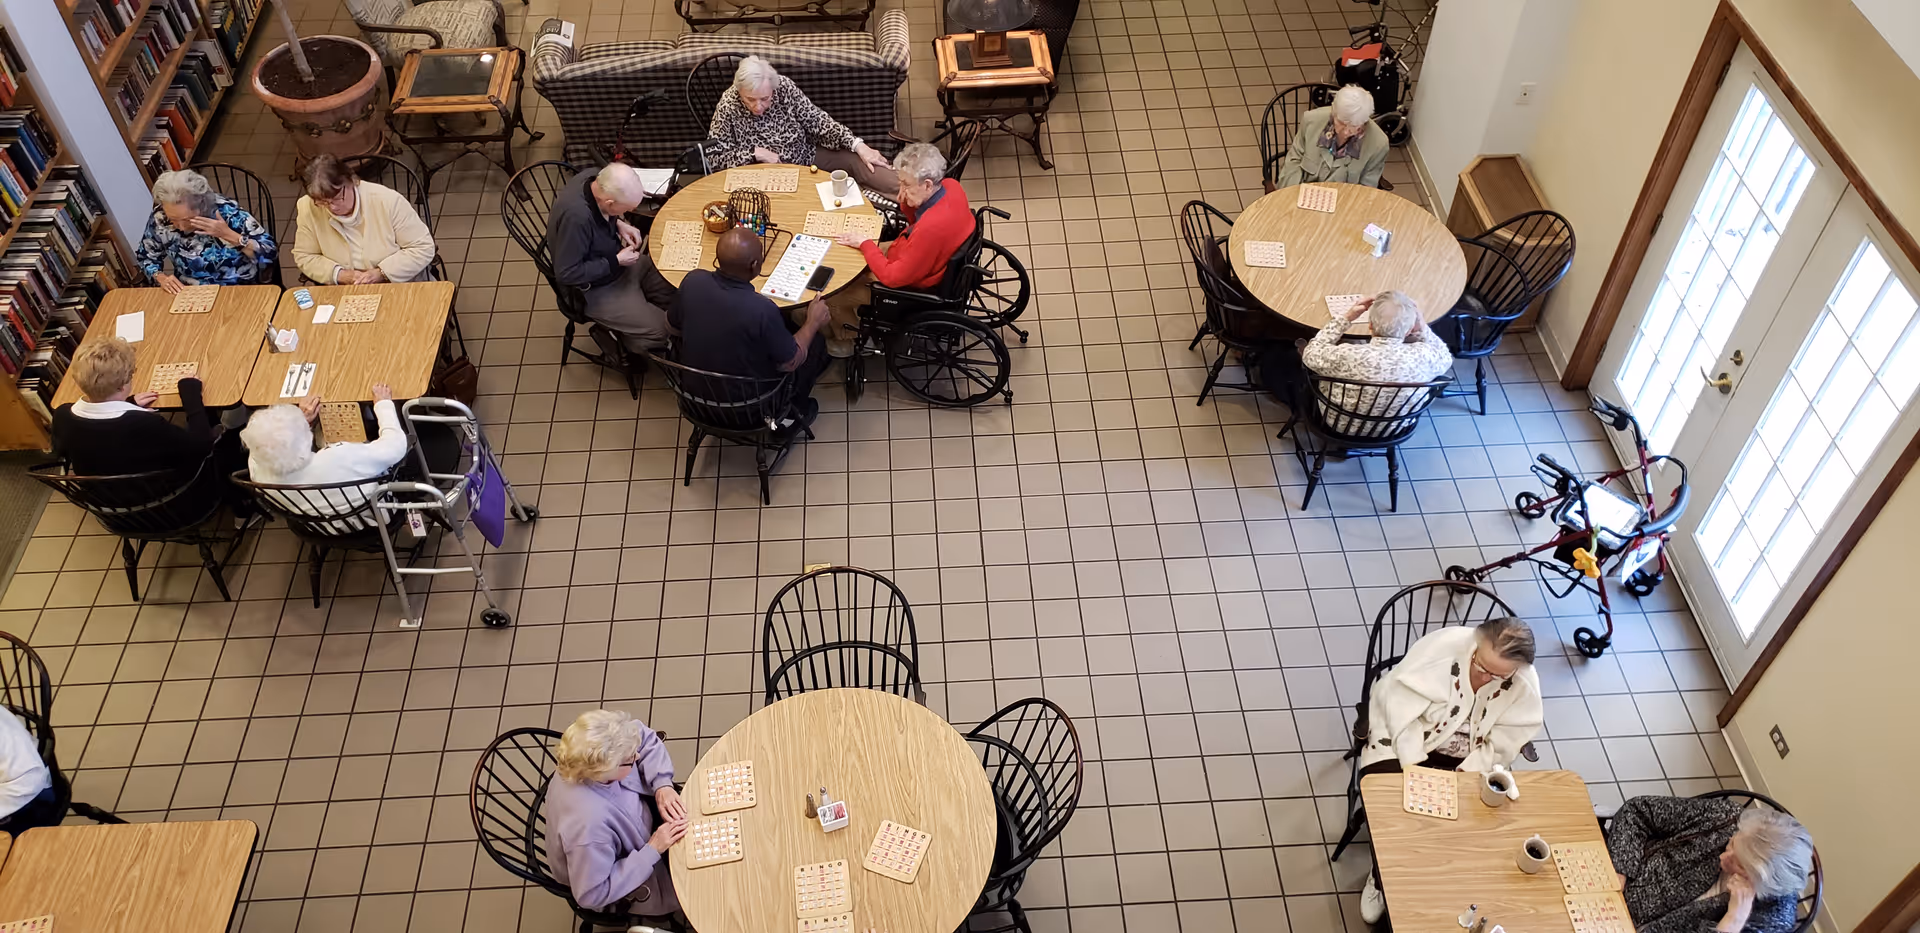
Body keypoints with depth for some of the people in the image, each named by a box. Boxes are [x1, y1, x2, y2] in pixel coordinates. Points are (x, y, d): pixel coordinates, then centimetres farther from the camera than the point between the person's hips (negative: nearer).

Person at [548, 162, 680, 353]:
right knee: (659, 330, -11)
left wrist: (619, 224, -8)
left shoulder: (595, 177, -15)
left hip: (617, 261, 8)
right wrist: (616, 262, -24)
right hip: (594, 290, -8)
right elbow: (567, 274, -30)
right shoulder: (575, 216, -39)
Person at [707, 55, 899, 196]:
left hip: (806, 156, 3)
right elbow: (714, 156, -15)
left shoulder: (785, 87, -15)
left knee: (855, 160, -14)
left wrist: (859, 146, -18)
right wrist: (754, 153, -26)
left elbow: (817, 119, -9)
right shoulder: (728, 107, -20)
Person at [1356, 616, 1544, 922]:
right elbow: (1401, 709, -24)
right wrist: (1414, 769, -27)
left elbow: (1501, 746, -10)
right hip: (1403, 739, -2)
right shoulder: (1443, 646, -27)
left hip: (1465, 761, 2)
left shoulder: (1524, 687, -16)